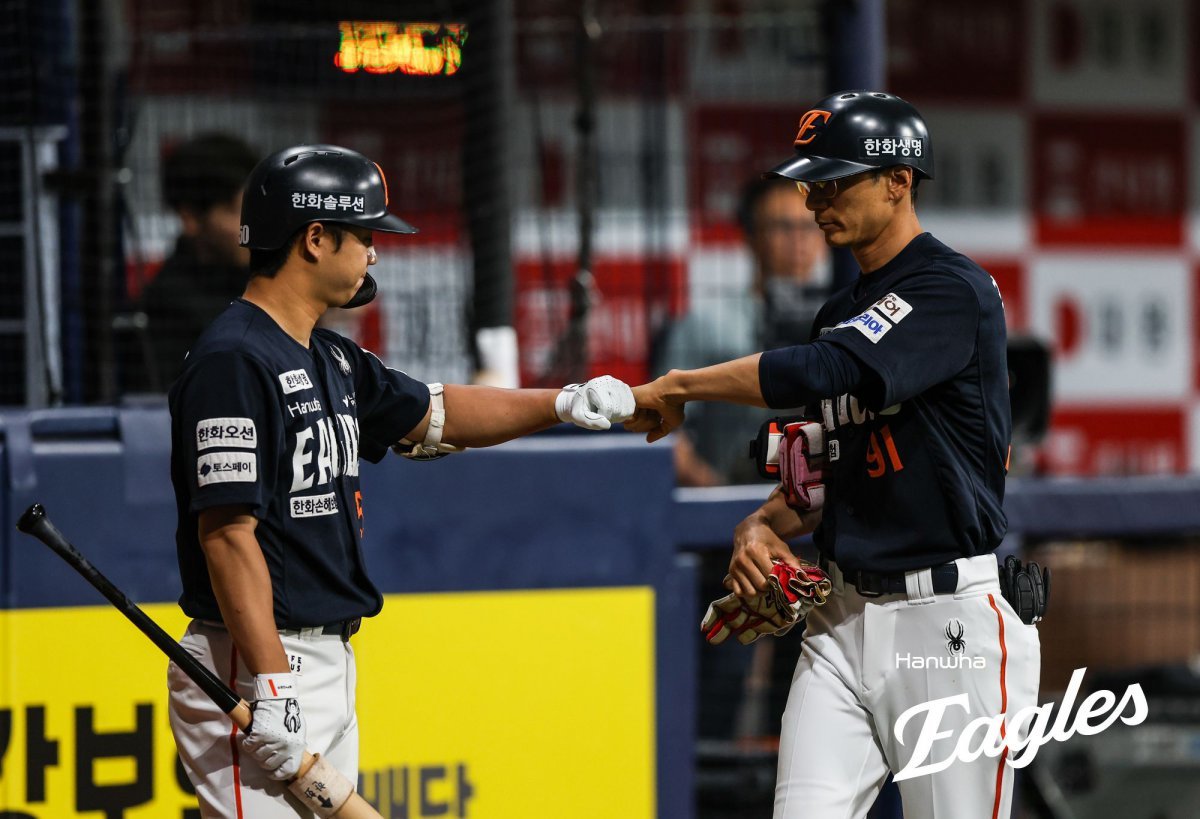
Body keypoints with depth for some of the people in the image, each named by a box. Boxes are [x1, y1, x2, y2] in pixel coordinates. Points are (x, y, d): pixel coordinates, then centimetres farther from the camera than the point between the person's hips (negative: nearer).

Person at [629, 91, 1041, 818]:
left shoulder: (954, 290, -11)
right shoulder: (843, 312, 17)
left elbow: (823, 373, -24)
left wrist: (680, 387, -14)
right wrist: (763, 526, 4)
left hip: (948, 621, -8)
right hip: (845, 616, 8)